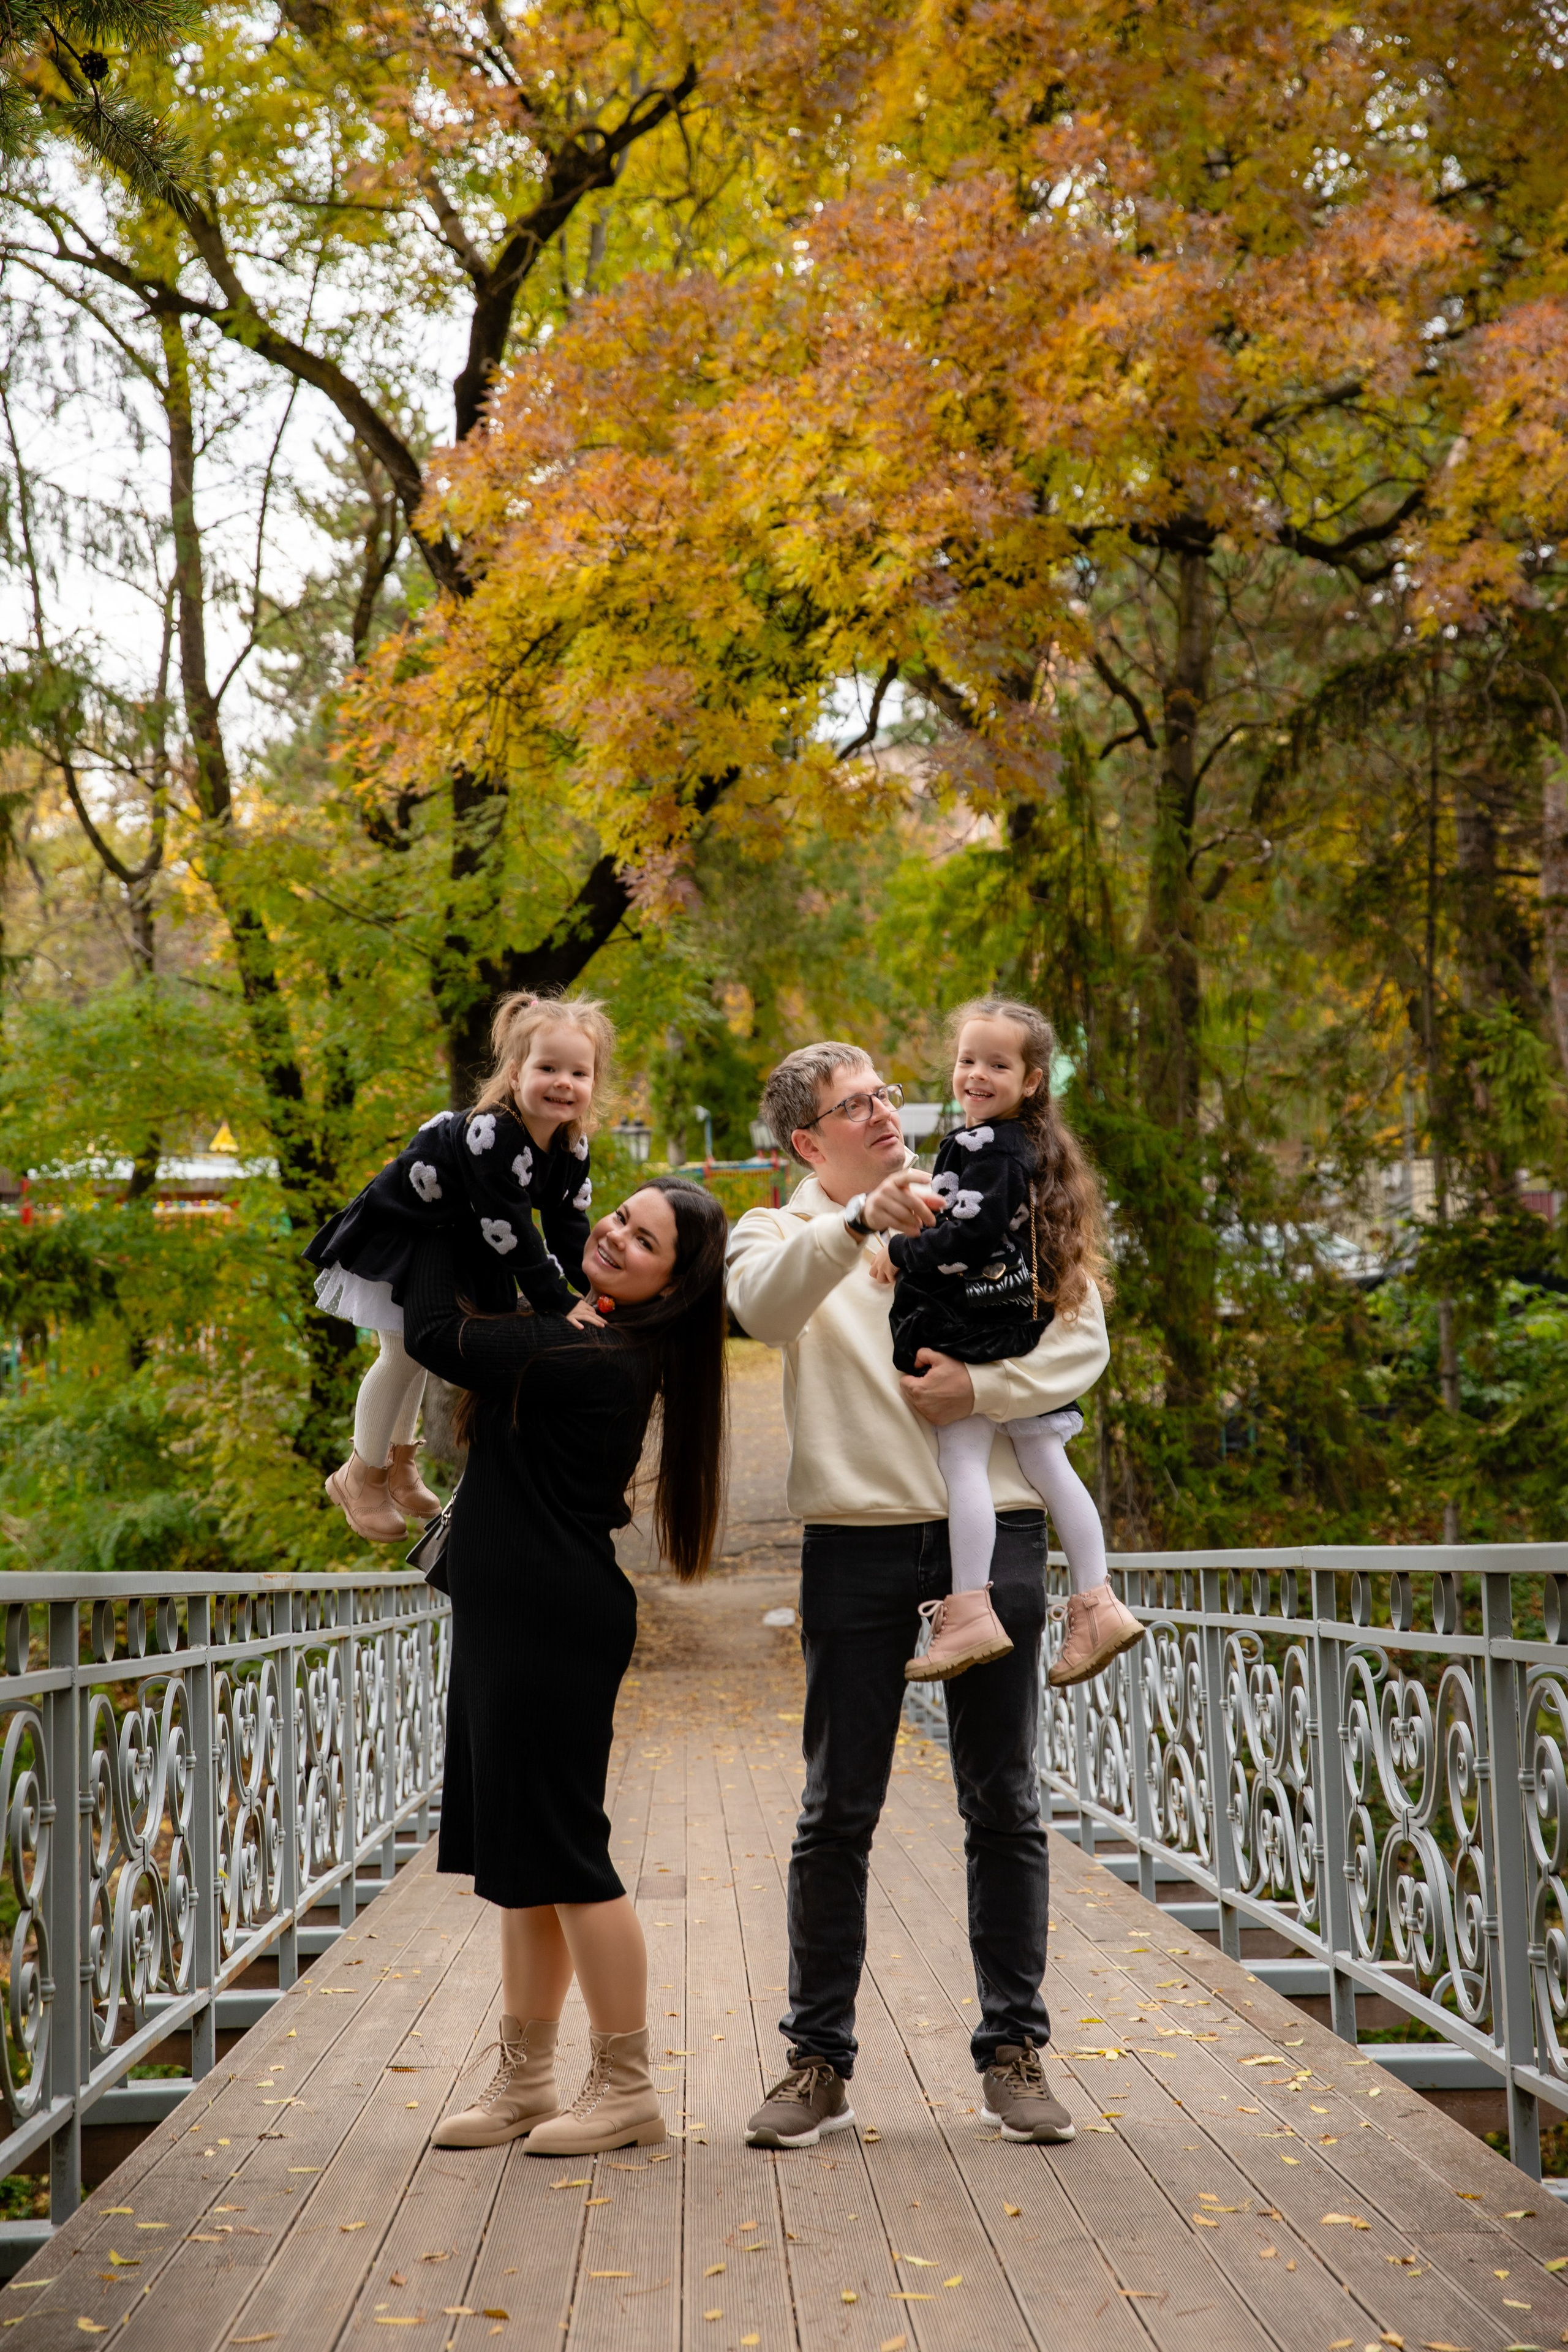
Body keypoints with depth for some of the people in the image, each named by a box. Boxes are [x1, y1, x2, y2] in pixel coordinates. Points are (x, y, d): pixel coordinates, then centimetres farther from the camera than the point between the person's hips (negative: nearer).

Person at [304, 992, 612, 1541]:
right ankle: (362, 1477, 18)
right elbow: (511, 1236, -38)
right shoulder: (491, 1135, -39)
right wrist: (560, 1307, -35)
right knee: (403, 1354, -3)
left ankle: (399, 1460, 42)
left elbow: (568, 1228, -6)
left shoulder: (572, 1147, -14)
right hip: (394, 1237, -8)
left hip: (454, 1244, 8)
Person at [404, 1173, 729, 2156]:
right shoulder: (593, 1341, 9)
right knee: (521, 1853, 15)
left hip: (555, 1624, -10)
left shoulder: (593, 1362, -20)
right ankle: (525, 2080, 24)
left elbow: (436, 1336, -17)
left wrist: (445, 1213, -5)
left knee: (560, 1849, -3)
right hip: (516, 1619, 10)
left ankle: (627, 2087, 8)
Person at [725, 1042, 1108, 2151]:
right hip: (858, 1536, -1)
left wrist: (979, 1386, -8)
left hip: (995, 1528, 1)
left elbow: (1083, 1339, 6)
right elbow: (764, 1307, -17)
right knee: (838, 1813, 2)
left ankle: (1015, 2051, 15)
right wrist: (858, 1221, -30)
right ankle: (820, 2061, 12)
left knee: (1004, 1805, 5)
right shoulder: (781, 1232, 8)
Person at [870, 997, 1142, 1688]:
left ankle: (970, 1612, -15)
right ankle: (1095, 1604, 13)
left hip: (977, 1330, -10)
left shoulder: (987, 1147, -13)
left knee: (962, 1457, -10)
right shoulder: (1028, 1147, 17)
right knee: (1045, 1463, 11)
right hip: (1026, 1331, 10)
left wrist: (901, 1254, -12)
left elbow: (973, 1233, -22)